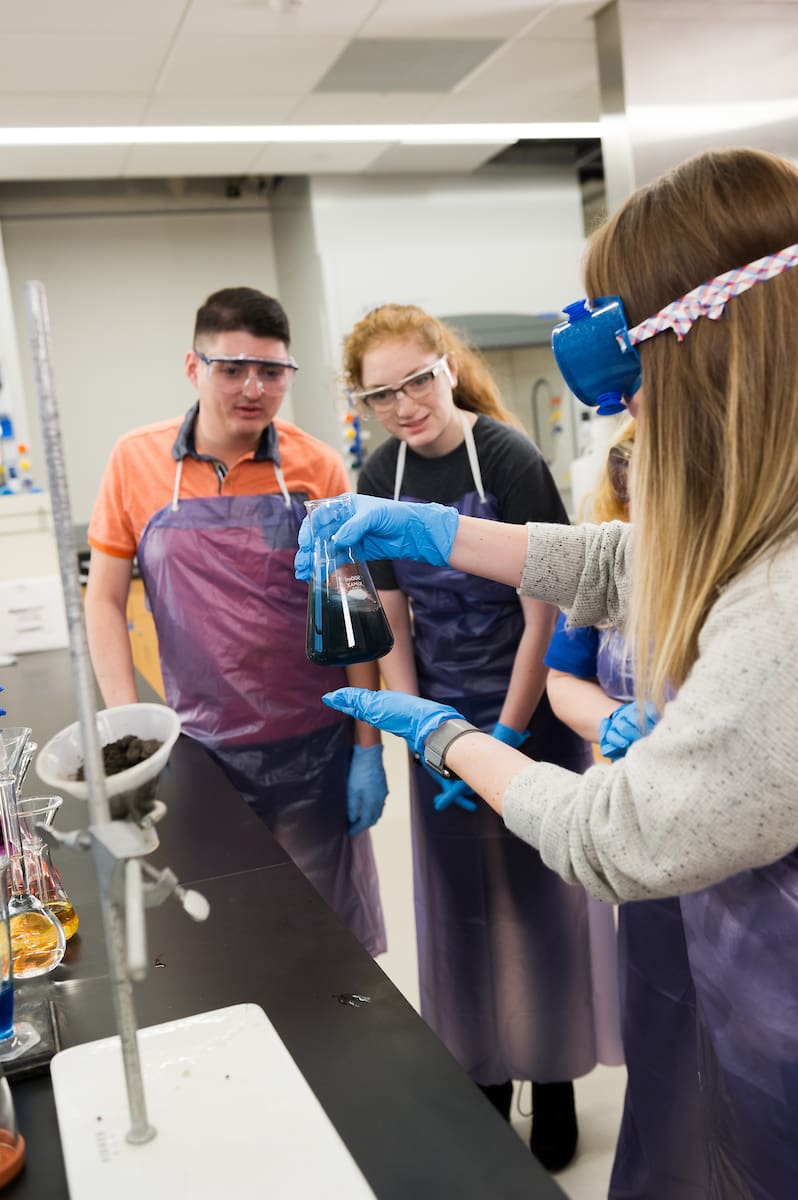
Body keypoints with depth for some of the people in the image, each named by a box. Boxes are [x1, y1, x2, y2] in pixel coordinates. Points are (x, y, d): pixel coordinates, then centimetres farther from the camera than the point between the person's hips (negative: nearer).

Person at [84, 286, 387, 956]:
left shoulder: (318, 468, -6)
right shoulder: (136, 462, -4)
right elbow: (104, 600, 2)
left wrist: (368, 750, -3)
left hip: (315, 750, -1)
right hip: (201, 751, 1)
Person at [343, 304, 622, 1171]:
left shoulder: (508, 456, -15)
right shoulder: (379, 478, -1)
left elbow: (544, 610, -14)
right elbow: (392, 622, 3)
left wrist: (506, 736, -13)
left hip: (532, 713, -4)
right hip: (444, 723, 4)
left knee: (539, 896, 8)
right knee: (461, 904, 12)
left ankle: (552, 1077, 29)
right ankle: (483, 1075, 33)